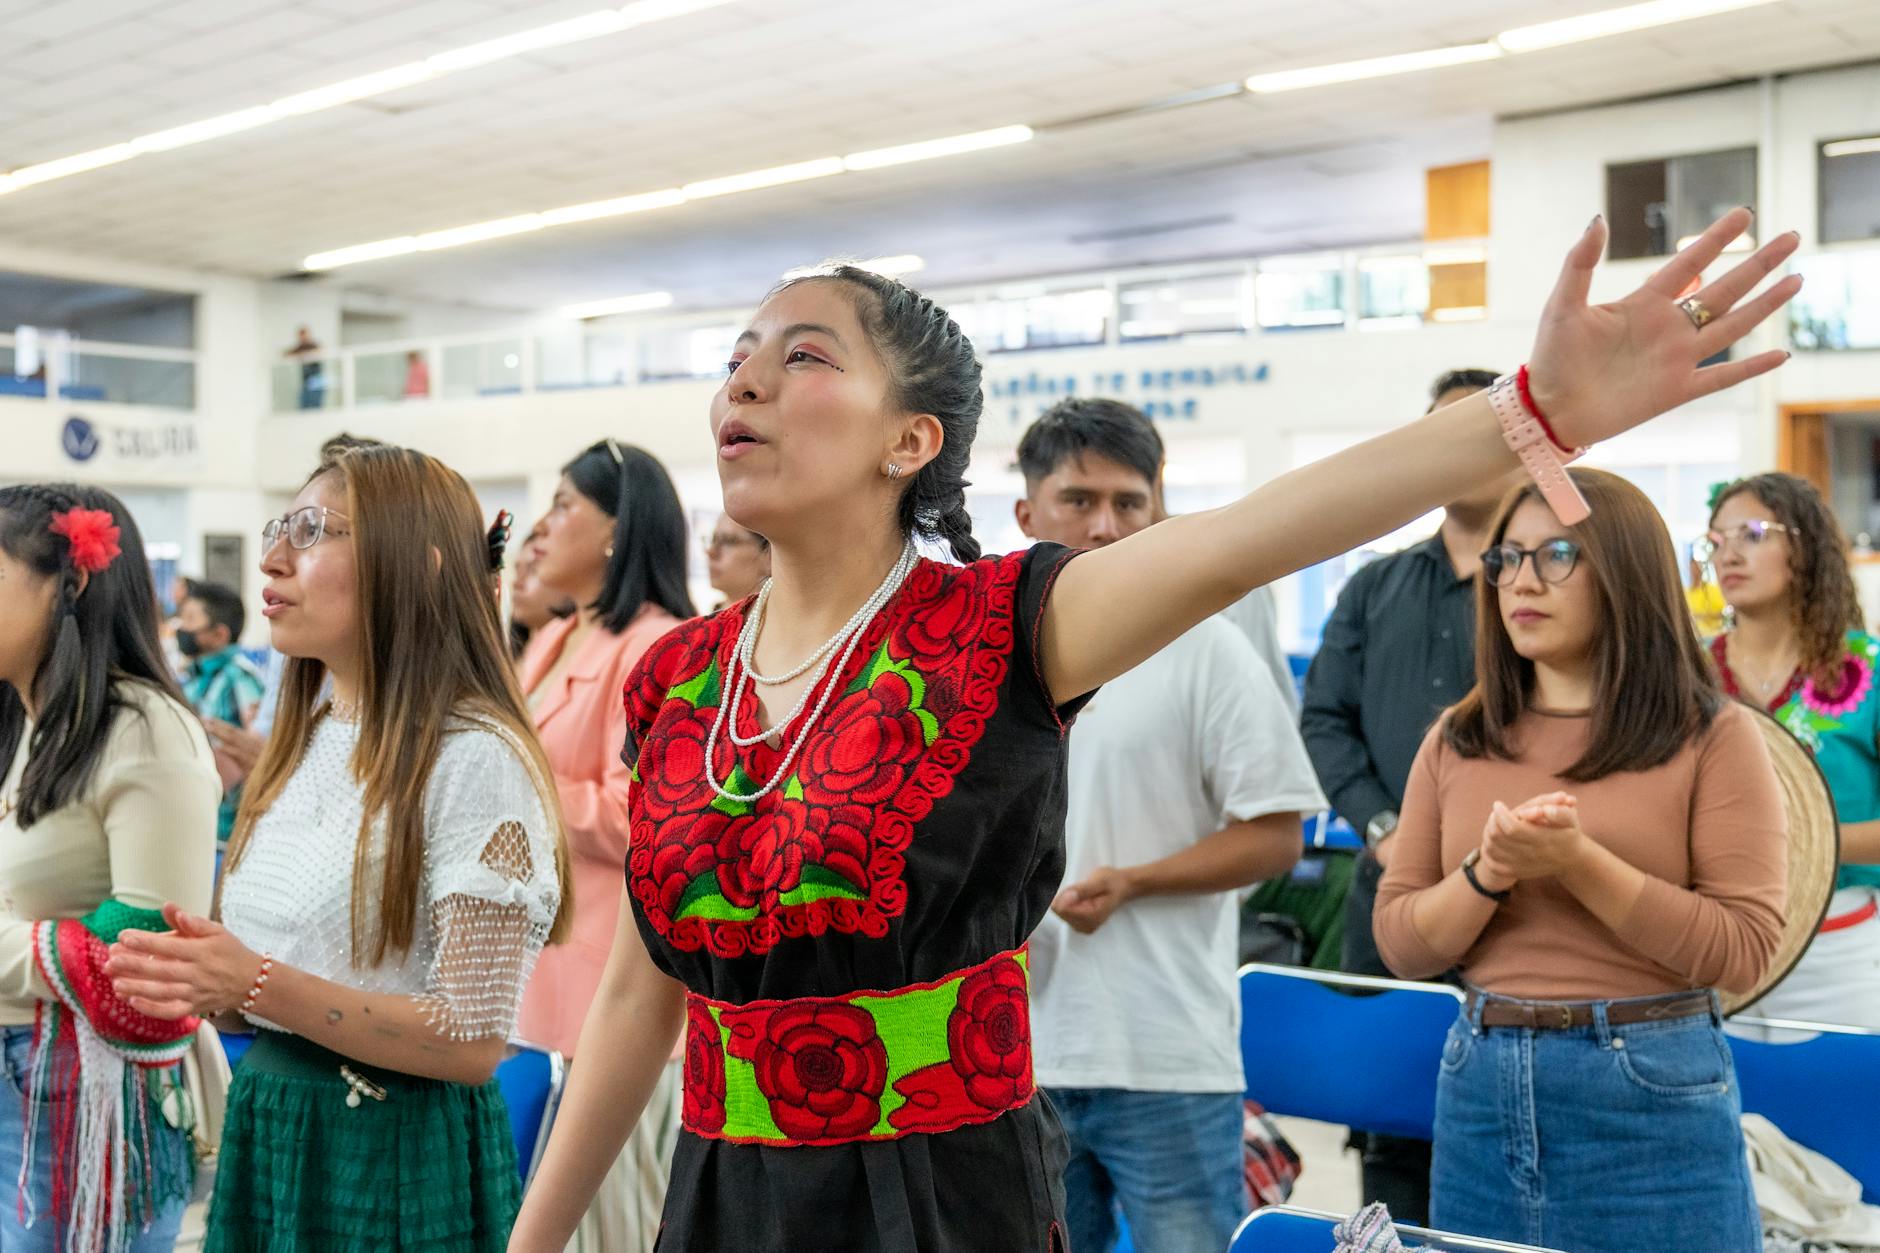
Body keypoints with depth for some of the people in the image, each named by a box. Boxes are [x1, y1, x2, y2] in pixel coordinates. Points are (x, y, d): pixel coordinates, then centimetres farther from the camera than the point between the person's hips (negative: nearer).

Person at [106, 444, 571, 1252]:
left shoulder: (475, 759, -17)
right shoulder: (305, 742, 9)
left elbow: (473, 1042, -19)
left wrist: (263, 986, -25)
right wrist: (202, 979, -3)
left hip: (399, 1151, -7)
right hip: (264, 1125, 8)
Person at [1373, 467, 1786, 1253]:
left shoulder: (1713, 736, -5)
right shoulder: (1457, 742, 6)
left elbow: (1744, 952, -10)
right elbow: (1399, 943, 4)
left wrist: (1578, 863, -20)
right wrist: (1488, 874, -14)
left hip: (1654, 1100, -4)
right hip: (1481, 1089, 4)